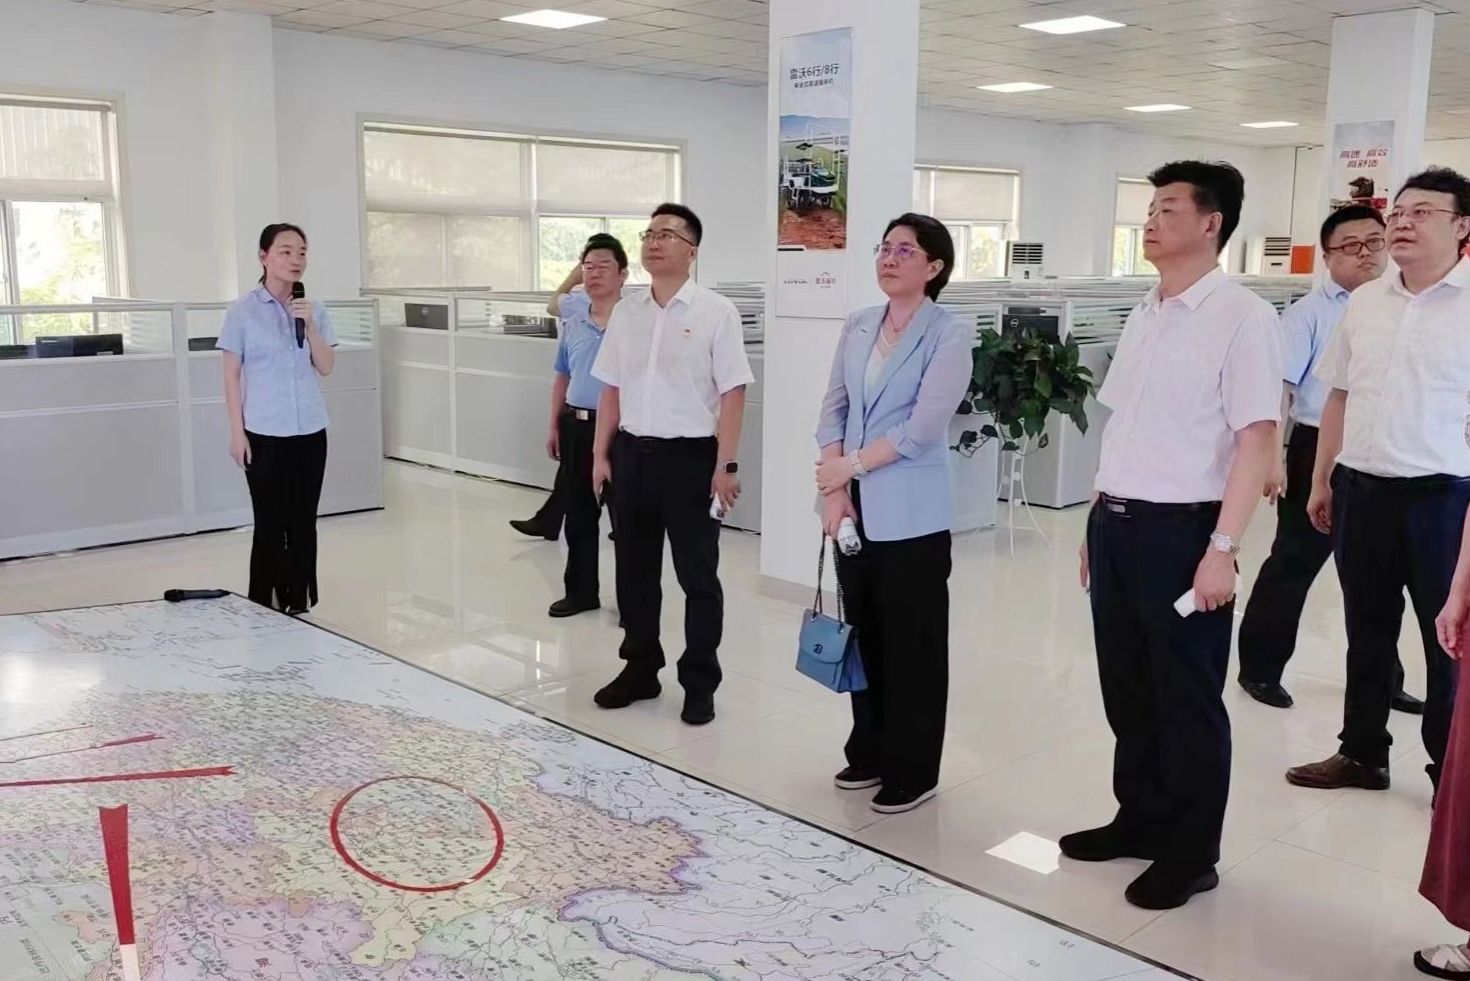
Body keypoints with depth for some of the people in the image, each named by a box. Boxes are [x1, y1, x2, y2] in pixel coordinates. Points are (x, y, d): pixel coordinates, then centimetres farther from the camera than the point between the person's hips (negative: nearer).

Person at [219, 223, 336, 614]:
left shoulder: (313, 310, 6)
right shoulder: (243, 311, -4)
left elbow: (327, 368, 2)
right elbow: (231, 375, -3)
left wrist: (310, 326, -12)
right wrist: (237, 432, -7)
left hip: (309, 432, 4)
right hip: (264, 434, -4)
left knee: (303, 523, 9)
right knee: (270, 525, 0)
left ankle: (299, 604, 20)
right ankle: (263, 609, 12)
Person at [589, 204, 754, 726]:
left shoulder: (716, 312, -7)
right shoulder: (625, 312, 8)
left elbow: (733, 393, -10)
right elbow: (611, 389, 13)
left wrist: (725, 465, -14)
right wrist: (602, 454, 8)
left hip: (690, 455, -5)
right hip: (632, 453, 5)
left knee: (698, 575, 5)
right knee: (634, 569, 14)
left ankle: (700, 683, 18)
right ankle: (640, 668, 30)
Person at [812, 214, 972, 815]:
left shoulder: (950, 334, -8)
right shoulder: (857, 327, 9)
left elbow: (923, 428, -15)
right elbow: (833, 409, 7)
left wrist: (850, 466, -10)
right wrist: (834, 491, -5)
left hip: (910, 516, -5)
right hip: (855, 510, 6)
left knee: (912, 644, 3)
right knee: (865, 634, 14)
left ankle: (913, 772, 16)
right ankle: (869, 754, 29)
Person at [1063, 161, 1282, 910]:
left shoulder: (1241, 315, -10)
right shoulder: (1143, 314, 13)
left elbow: (1257, 439, -15)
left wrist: (1223, 548, -19)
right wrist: (1098, 520, 16)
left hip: (1181, 530, -7)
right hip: (1117, 525, 7)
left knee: (1186, 700, 5)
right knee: (1127, 689, 17)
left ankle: (1190, 853, 20)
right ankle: (1141, 819, 34)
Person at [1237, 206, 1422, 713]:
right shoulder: (1309, 312, -6)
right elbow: (1278, 387, -12)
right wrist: (1274, 456, -20)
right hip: (1319, 452, -4)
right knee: (1293, 564, 4)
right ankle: (1259, 668, 18)